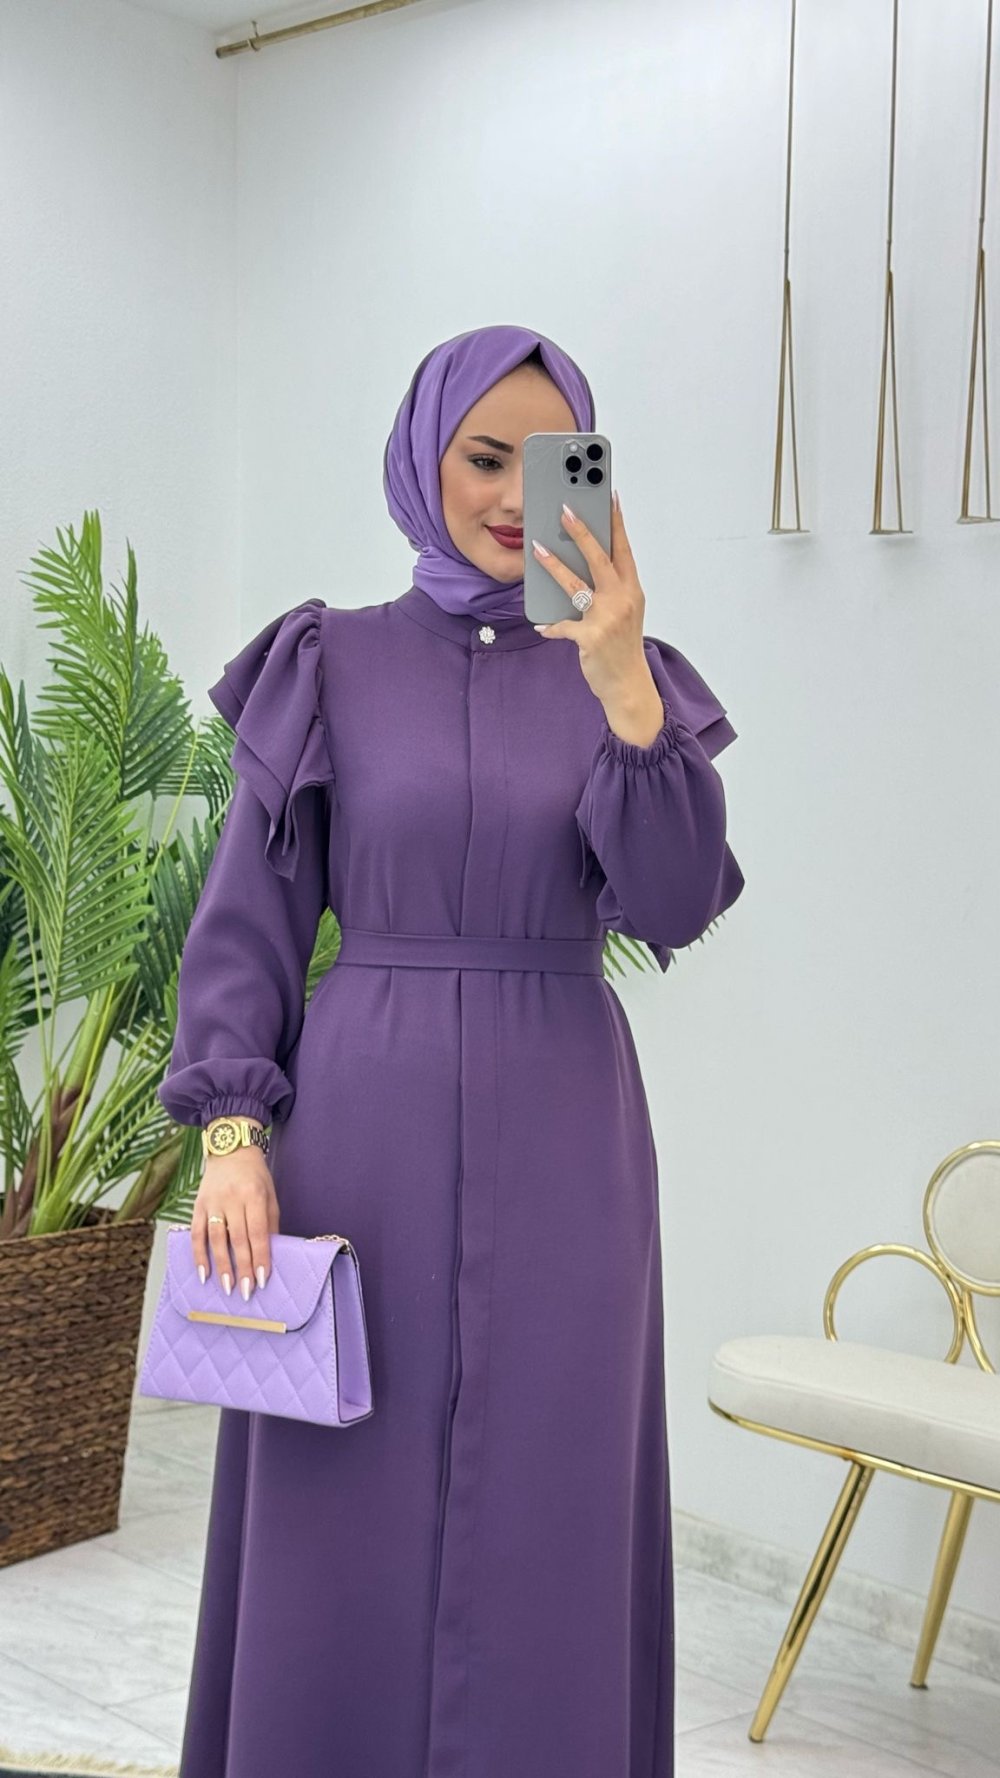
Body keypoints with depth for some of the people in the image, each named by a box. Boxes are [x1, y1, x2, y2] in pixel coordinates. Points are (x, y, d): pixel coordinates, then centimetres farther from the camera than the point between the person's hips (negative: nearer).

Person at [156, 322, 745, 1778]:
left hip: (558, 1145, 1)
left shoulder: (629, 673, 5)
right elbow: (248, 918, 3)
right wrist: (232, 1132, -9)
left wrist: (621, 685, -23)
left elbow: (675, 906, -10)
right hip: (362, 1130, 0)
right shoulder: (332, 665, 4)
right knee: (342, 1526, 5)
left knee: (542, 1521, 6)